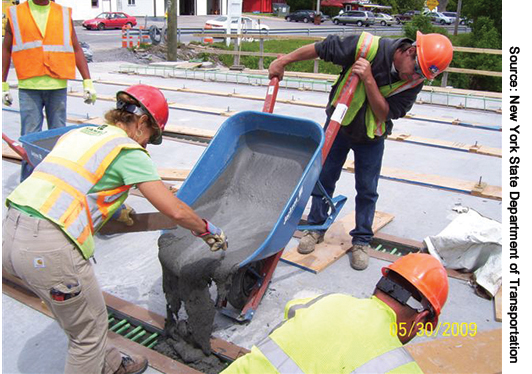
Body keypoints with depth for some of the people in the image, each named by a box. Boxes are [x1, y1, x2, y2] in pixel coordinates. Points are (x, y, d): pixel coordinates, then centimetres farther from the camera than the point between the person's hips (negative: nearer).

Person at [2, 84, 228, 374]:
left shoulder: (76, 133, 19)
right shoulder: (129, 151, -4)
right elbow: (176, 211, -5)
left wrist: (113, 205, 42)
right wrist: (207, 231, 13)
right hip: (49, 248, -9)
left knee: (82, 314, 28)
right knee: (90, 329, 13)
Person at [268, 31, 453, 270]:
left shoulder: (414, 82, -20)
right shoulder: (369, 47, -28)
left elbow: (384, 114, -24)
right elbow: (322, 48, -19)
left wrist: (368, 79, -36)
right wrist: (284, 61, -14)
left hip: (371, 138, 1)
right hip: (338, 125, -1)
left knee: (367, 190, 5)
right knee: (324, 178, 9)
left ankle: (361, 240, 22)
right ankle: (316, 227, 28)